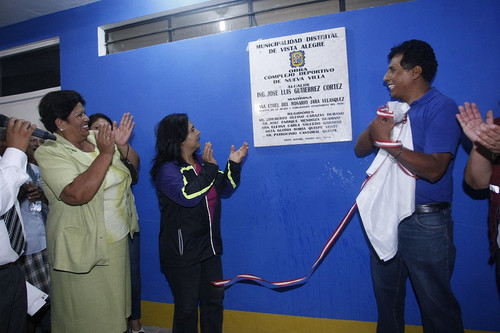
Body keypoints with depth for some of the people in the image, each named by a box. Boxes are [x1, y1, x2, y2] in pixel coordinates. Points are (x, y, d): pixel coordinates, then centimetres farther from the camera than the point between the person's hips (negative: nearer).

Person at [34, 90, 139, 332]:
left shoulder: (96, 139, 3)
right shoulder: (50, 153, -14)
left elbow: (131, 173, 11)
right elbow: (76, 194, -30)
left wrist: (122, 145, -5)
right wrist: (106, 154, -26)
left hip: (117, 240, 6)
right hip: (83, 249, -6)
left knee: (115, 306, 21)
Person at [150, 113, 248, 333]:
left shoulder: (201, 162, 8)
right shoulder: (167, 169, -15)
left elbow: (225, 189, 11)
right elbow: (188, 196, -31)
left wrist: (234, 164, -3)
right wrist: (209, 169, -24)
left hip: (209, 247, 7)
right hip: (182, 252, -7)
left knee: (214, 299, 19)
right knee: (186, 307, 10)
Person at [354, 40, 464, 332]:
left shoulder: (441, 108, -11)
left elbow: (433, 169, -22)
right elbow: (360, 149, 8)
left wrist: (388, 142, -24)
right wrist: (376, 126, -10)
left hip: (425, 224, -7)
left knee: (436, 303, 9)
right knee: (386, 294, 20)